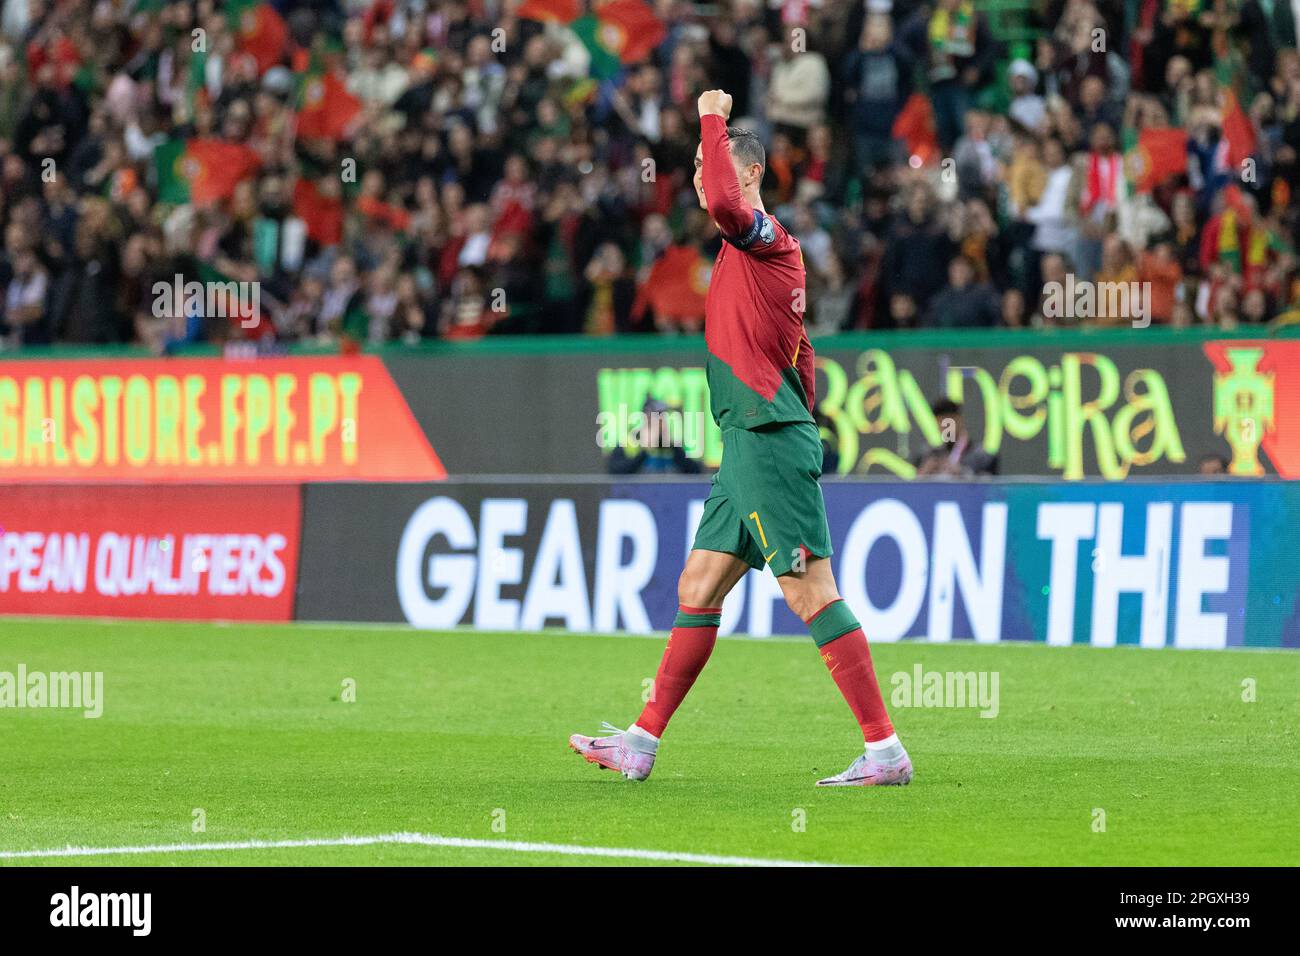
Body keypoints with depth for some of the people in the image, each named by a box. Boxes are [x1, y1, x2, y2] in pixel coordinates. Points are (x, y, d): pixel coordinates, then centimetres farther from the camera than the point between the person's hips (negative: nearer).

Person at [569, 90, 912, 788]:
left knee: (812, 595, -11)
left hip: (770, 442, -10)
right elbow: (799, 357, 24)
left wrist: (713, 119, -18)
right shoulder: (746, 247, 20)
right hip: (746, 444, 10)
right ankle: (641, 744, 18)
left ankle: (884, 749, -11)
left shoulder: (766, 234, -8)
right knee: (697, 591, 13)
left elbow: (721, 200, -32)